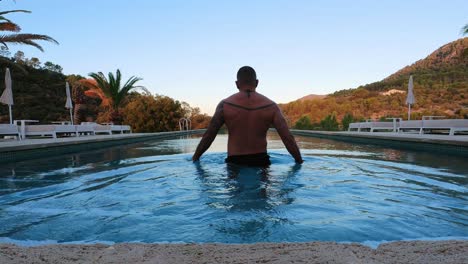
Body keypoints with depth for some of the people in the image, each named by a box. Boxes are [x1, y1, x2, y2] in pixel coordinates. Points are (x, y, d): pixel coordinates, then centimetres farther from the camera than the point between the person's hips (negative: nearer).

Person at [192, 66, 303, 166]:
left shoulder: (225, 105, -2)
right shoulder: (271, 106, 0)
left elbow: (208, 136, 2)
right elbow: (288, 138, -2)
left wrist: (195, 158, 14)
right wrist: (300, 161, 9)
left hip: (235, 162, -1)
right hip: (261, 161, 1)